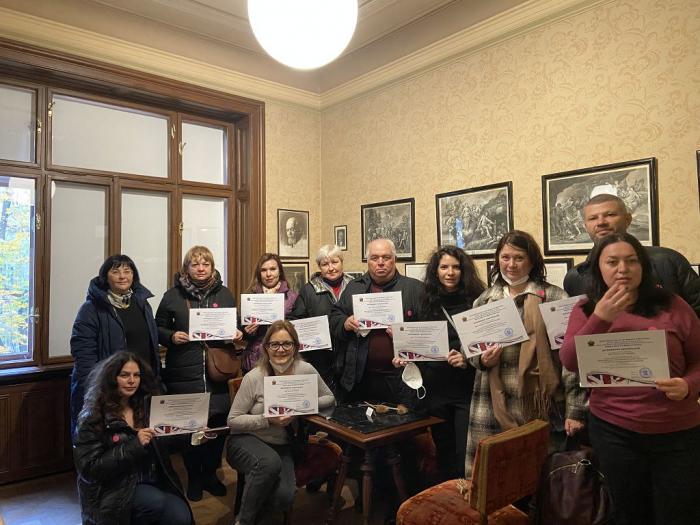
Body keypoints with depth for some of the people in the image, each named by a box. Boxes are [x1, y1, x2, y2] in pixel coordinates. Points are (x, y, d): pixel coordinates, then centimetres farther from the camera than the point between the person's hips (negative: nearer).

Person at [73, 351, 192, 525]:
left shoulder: (145, 406, 8)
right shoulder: (94, 417, -5)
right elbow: (89, 469, -13)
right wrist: (134, 445, -21)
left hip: (151, 483, 4)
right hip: (114, 491, -4)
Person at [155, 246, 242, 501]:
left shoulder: (224, 294, 7)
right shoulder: (173, 295, 2)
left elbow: (236, 325, 16)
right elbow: (158, 328, 8)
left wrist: (238, 334, -5)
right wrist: (171, 336, -12)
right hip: (183, 374, -1)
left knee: (218, 424, 6)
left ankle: (210, 473, 29)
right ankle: (194, 477, 27)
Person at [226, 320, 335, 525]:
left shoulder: (305, 370, -8)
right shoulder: (253, 378, -14)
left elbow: (329, 398, 5)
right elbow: (233, 420, -8)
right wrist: (268, 420, -22)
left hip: (282, 446, 2)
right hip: (246, 441, -2)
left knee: (284, 497, -25)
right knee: (270, 462, -35)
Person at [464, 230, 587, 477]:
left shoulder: (553, 297, -3)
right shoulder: (484, 301, 11)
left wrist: (575, 409, -9)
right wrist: (482, 360, -4)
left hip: (541, 407, -3)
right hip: (493, 408, 3)